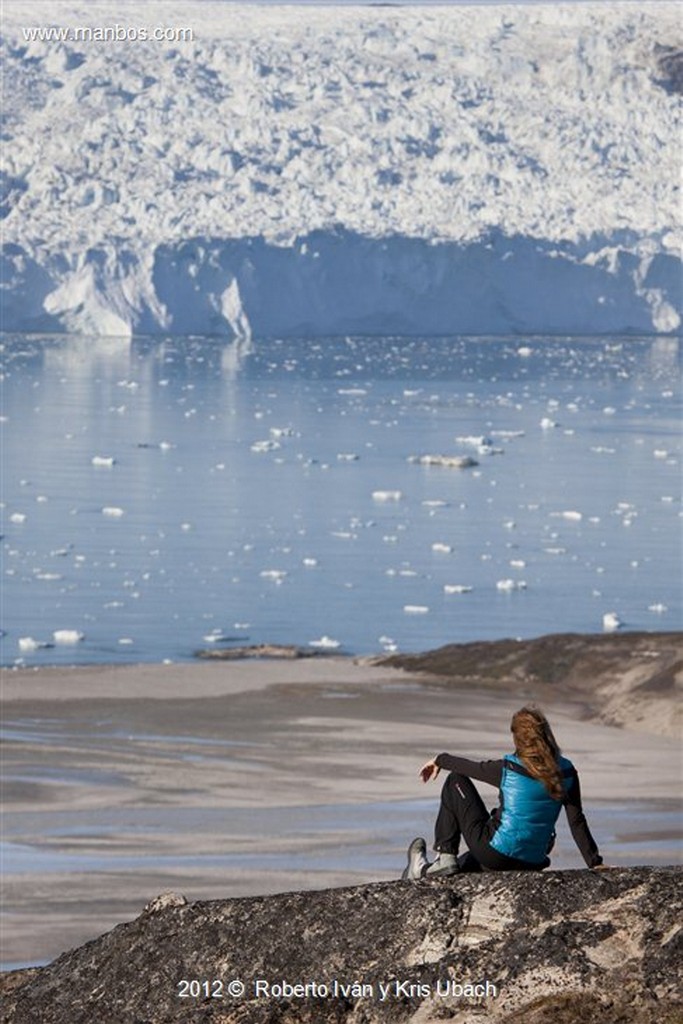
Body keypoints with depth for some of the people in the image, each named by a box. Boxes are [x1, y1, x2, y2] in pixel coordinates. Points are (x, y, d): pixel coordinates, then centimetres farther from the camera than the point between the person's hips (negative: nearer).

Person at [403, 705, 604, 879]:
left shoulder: (508, 769, -13)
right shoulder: (566, 772, -5)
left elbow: (468, 767, 5)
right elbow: (577, 821, -4)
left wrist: (440, 760, 25)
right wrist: (595, 863, 2)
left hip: (496, 856, -5)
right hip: (531, 864, 5)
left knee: (456, 783, 12)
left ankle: (445, 858, 11)